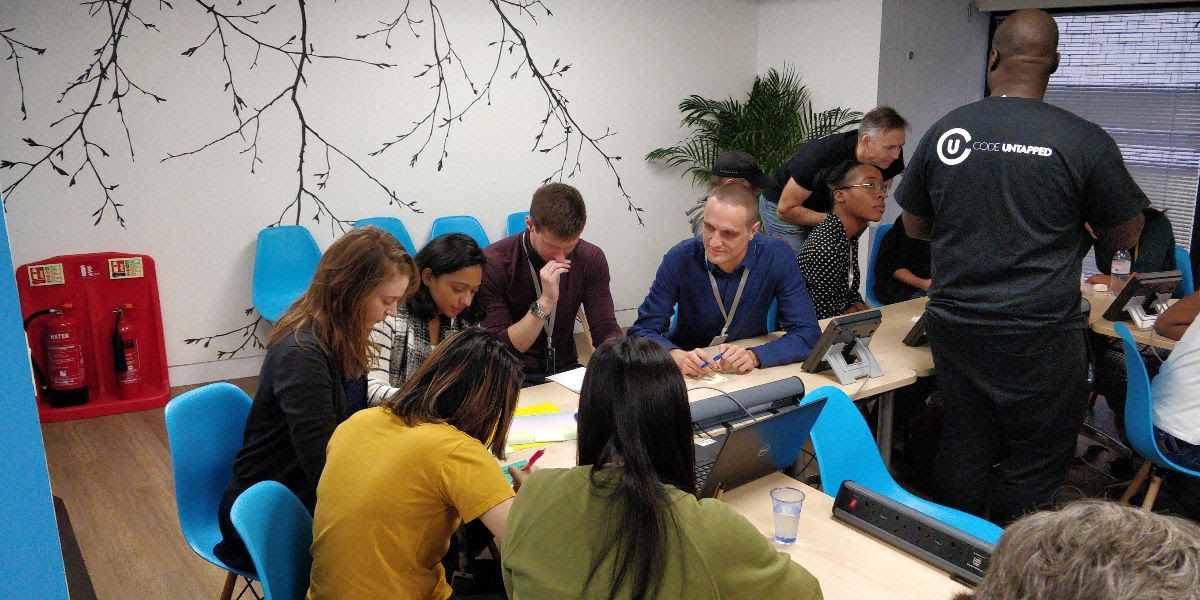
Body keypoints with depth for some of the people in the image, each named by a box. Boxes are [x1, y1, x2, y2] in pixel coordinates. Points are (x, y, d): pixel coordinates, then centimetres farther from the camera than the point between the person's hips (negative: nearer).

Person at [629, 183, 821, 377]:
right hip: (688, 376, 0)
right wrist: (677, 356, -34)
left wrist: (754, 356, -32)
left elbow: (807, 333, -15)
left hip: (751, 377, 1)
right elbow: (642, 330, -13)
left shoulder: (777, 256, -14)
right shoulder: (680, 258, -16)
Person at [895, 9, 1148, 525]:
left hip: (955, 324, 4)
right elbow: (1125, 235, 3)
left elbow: (914, 225, 11)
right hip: (1040, 336, -4)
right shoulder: (1085, 142, -10)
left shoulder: (945, 132, -1)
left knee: (963, 449, 16)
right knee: (1033, 468, 9)